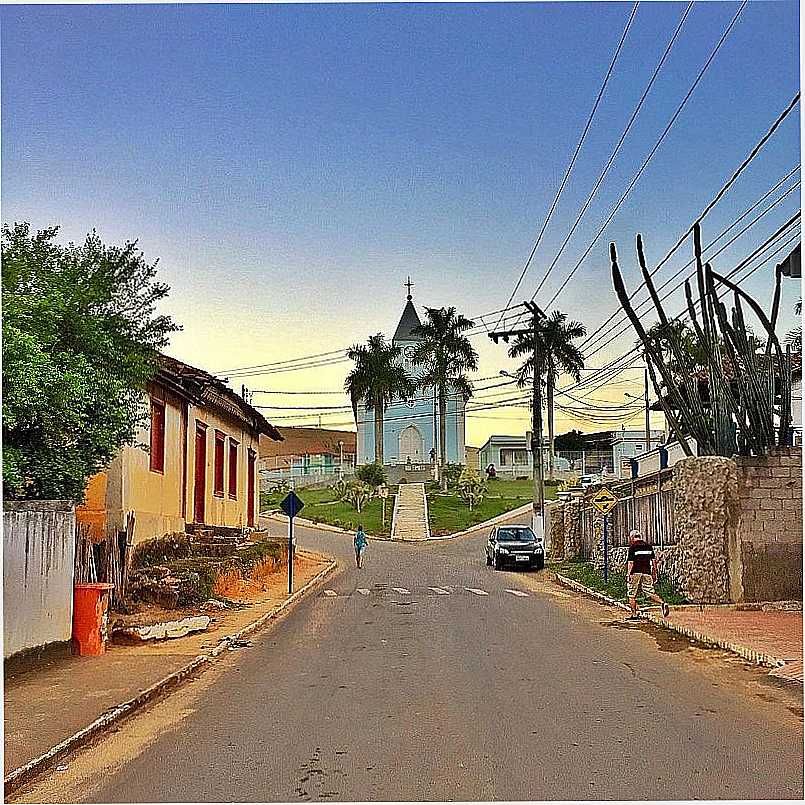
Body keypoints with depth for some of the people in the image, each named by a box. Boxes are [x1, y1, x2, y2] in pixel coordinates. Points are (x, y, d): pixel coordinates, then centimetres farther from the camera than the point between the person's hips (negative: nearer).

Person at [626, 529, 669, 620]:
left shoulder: (633, 547, -6)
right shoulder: (649, 546, 11)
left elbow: (630, 562, -11)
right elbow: (654, 561, 12)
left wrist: (628, 574, -10)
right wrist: (654, 574, 16)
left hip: (635, 572, -5)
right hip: (647, 572, 5)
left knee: (632, 594, 6)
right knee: (650, 593, 7)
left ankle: (634, 615, 7)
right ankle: (663, 603, -18)